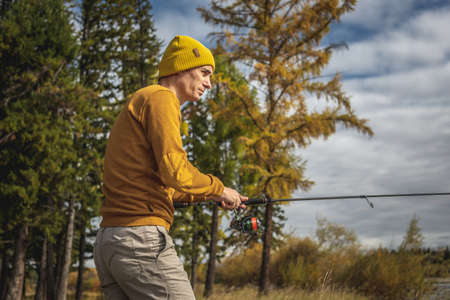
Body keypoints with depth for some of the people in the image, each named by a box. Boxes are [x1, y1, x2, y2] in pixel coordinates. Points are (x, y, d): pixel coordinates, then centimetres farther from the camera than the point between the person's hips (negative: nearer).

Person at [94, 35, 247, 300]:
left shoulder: (138, 103, 26)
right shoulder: (160, 98, -5)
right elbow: (174, 172, -18)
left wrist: (211, 196, 22)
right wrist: (218, 188, -2)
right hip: (142, 238, -10)